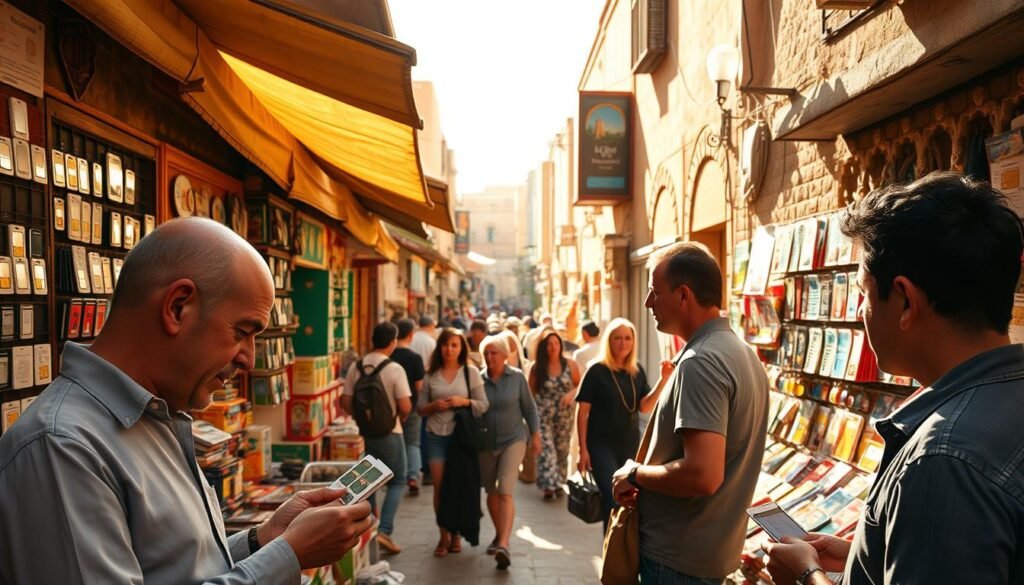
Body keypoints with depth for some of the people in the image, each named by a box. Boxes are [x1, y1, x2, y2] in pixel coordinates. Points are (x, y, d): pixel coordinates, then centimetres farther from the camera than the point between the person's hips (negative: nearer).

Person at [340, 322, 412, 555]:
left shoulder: (356, 367, -2)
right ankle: (384, 531, -3)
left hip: (365, 432, 5)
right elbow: (405, 406, -17)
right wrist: (401, 418, 4)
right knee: (397, 482, 9)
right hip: (389, 433, -5)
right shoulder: (395, 369, -16)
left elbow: (346, 402, 0)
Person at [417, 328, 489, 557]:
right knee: (439, 487, -1)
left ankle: (455, 535, 23)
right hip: (436, 436, 1)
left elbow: (483, 405, -1)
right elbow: (420, 409, 9)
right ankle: (443, 536, 12)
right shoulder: (431, 375, 6)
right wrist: (434, 406, -11)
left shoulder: (471, 373, 1)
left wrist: (465, 402, -17)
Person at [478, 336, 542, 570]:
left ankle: (503, 545, -18)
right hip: (486, 442, 3)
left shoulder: (517, 377, -5)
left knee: (505, 491, -14)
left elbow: (529, 408, 2)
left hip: (513, 439, -2)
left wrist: (535, 434, 2)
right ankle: (499, 534, 33)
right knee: (491, 491, 13)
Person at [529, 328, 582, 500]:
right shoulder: (537, 368, -4)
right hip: (543, 416, -1)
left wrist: (572, 394, -15)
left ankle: (559, 482, 26)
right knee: (546, 450, -9)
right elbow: (531, 393, 2)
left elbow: (580, 385, 6)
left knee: (562, 449, 10)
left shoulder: (570, 365, -3)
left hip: (564, 416, 2)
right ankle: (549, 484, -6)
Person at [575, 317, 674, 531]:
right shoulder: (597, 370, -10)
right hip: (601, 445, -5)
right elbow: (582, 411, -9)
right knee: (614, 501, -14)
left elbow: (645, 407, -3)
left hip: (630, 445, 5)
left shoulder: (637, 371, 4)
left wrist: (663, 379, -16)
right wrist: (583, 448, -12)